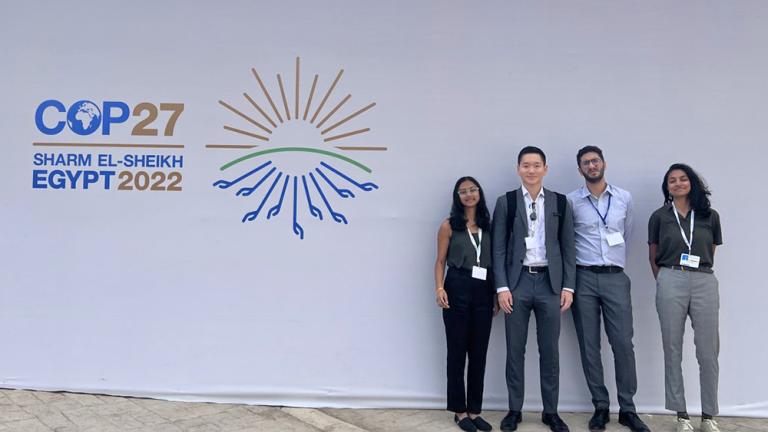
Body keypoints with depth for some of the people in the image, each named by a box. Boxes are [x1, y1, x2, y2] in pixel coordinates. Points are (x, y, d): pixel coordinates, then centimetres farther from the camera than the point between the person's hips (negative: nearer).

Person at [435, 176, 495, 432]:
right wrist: (439, 289, -13)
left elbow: (495, 260, 10)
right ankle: (460, 411, 14)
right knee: (457, 351, 3)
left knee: (479, 353, 8)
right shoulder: (449, 226, 2)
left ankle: (475, 410, 19)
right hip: (458, 289, -3)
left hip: (483, 292, 3)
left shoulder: (488, 225, 10)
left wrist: (498, 293, 4)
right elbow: (440, 261, 1)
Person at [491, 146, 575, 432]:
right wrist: (502, 287, -7)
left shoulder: (560, 202, 6)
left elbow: (568, 248, 7)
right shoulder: (506, 202, 3)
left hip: (549, 282, 1)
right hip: (517, 282, -1)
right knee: (515, 350, 6)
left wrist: (568, 286, 0)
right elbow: (498, 248, 0)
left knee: (549, 351, 8)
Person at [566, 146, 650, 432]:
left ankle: (627, 409, 11)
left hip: (616, 278, 1)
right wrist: (584, 258, 7)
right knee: (589, 346, 3)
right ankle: (601, 407, 15)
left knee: (623, 343, -1)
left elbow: (627, 235, 18)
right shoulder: (570, 201, 1)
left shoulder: (624, 198, 7)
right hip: (584, 279, -1)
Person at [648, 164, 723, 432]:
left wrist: (699, 273, 13)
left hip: (705, 283, 1)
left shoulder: (710, 216, 9)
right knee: (673, 350, 2)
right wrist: (665, 283, 8)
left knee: (709, 352, 2)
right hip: (671, 282, -1)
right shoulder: (659, 217, 7)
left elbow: (710, 254, 17)